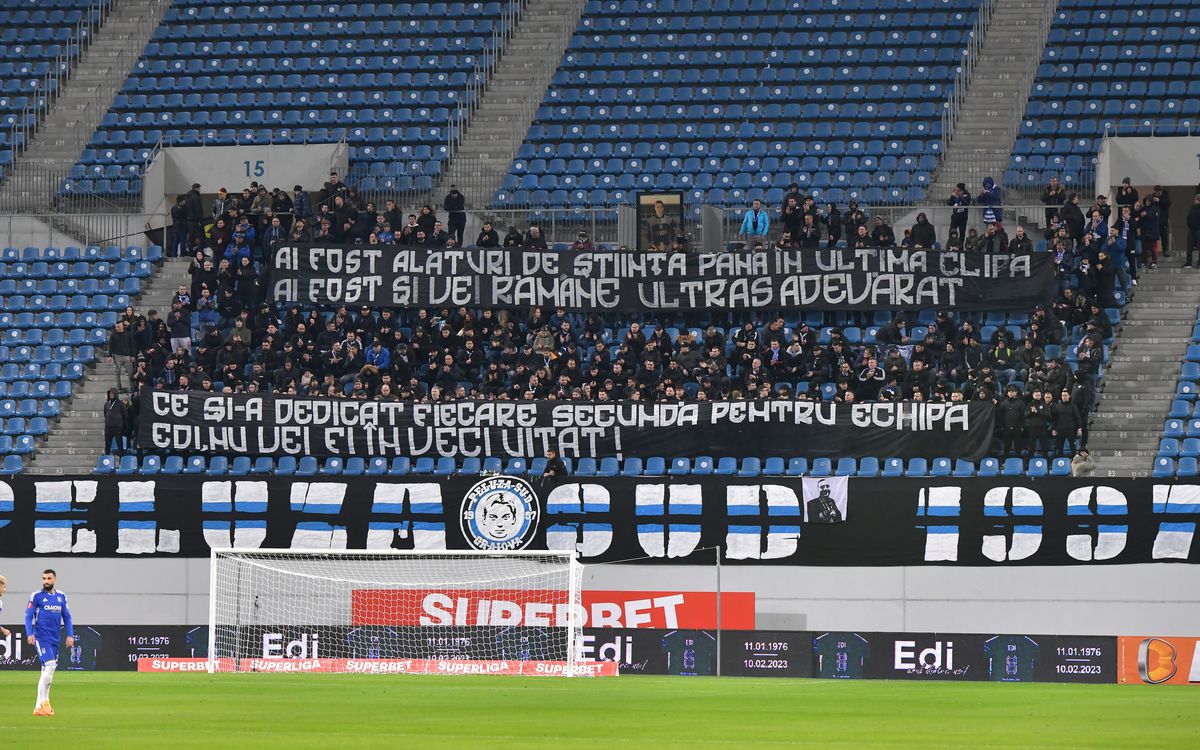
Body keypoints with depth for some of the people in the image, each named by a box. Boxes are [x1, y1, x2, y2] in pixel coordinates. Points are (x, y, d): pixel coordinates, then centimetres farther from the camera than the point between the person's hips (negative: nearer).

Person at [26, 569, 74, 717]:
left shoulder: (61, 597, 13)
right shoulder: (36, 596, 0)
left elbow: (67, 617, 17)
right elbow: (28, 616, -3)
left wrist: (70, 635, 6)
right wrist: (30, 634, -16)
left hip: (55, 638, 5)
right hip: (41, 637, -5)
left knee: (47, 672, 6)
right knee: (50, 666, -19)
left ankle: (40, 706, 10)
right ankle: (43, 702, -15)